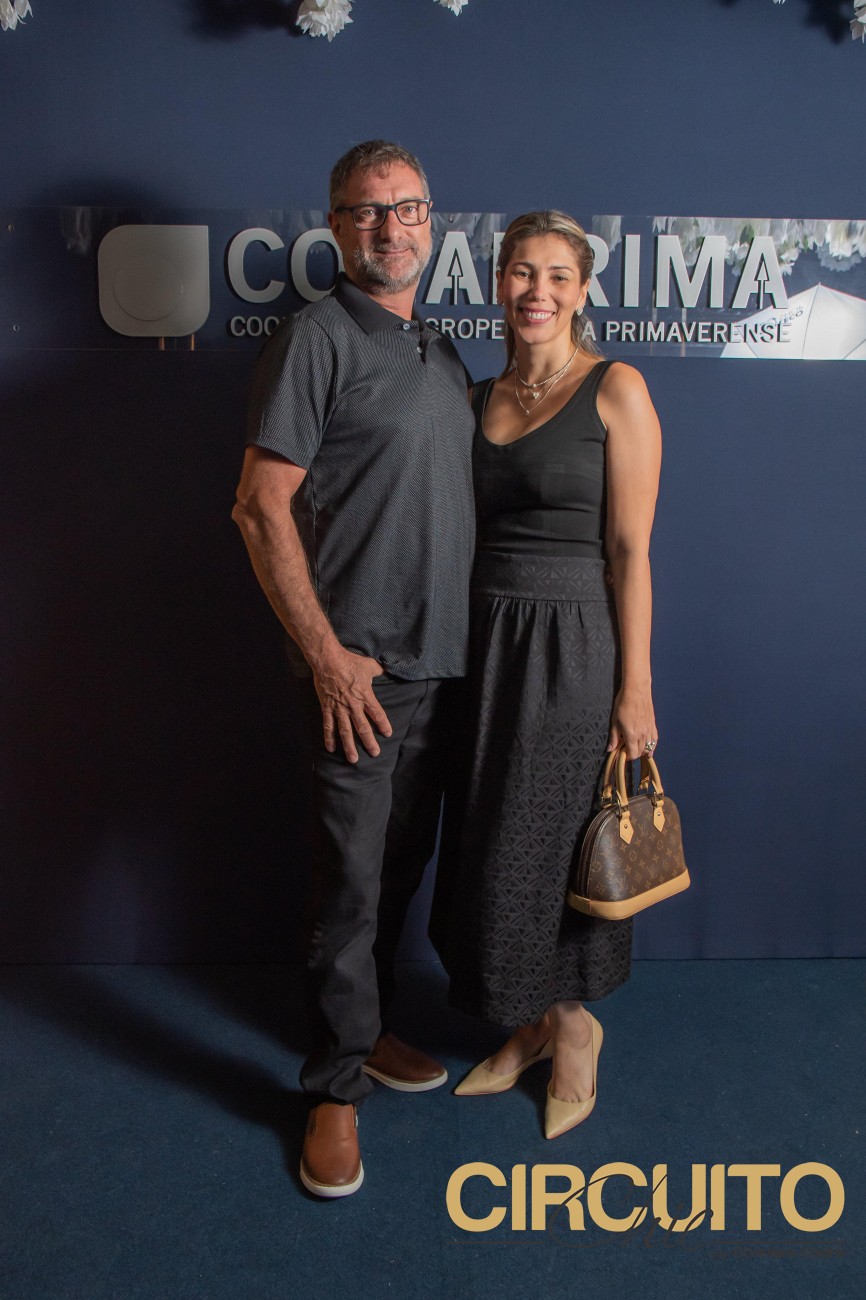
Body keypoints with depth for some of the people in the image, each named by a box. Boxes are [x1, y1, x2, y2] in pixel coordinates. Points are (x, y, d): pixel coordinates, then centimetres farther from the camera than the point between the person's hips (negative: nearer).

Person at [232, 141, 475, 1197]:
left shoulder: (440, 350, 16)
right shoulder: (317, 338, -8)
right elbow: (262, 507, -14)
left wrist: (464, 635, 14)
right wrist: (326, 652, -16)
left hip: (439, 660, 8)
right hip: (361, 669, -7)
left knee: (404, 862, 17)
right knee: (352, 878, 1)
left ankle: (365, 1023, 37)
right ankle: (337, 1085, 19)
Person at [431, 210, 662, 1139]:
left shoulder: (616, 390, -6)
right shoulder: (478, 399, 11)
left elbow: (630, 549, -10)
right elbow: (470, 534, 12)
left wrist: (634, 688, -13)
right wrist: (461, 651, 8)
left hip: (573, 645, -5)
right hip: (487, 643, 6)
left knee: (558, 844, 4)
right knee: (492, 843, 12)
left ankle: (573, 1025, 31)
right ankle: (531, 1024, 34)